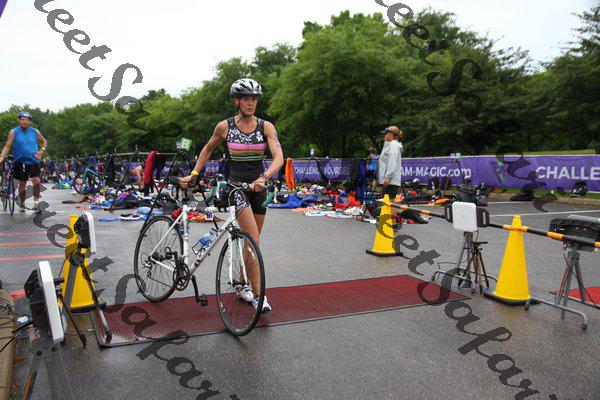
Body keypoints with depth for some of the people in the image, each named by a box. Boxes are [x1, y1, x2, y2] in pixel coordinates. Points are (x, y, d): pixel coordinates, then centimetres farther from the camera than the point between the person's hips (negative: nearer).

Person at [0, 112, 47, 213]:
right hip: (20, 161, 0)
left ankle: (36, 201, 3)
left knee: (36, 181, -16)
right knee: (22, 183, 9)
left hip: (33, 161, 0)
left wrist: (41, 151, 1)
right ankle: (22, 203, 28)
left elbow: (44, 141, 18)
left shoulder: (35, 132, 4)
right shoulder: (14, 131, 0)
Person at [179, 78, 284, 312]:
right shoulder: (225, 126, -4)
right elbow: (208, 148, 14)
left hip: (258, 187, 3)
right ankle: (258, 294, -9)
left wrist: (264, 177, -34)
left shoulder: (266, 127, -3)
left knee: (251, 240, 11)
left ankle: (242, 286, 28)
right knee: (253, 240, -15)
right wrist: (193, 174, 9)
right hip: (236, 186, -3)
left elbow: (279, 157, -16)